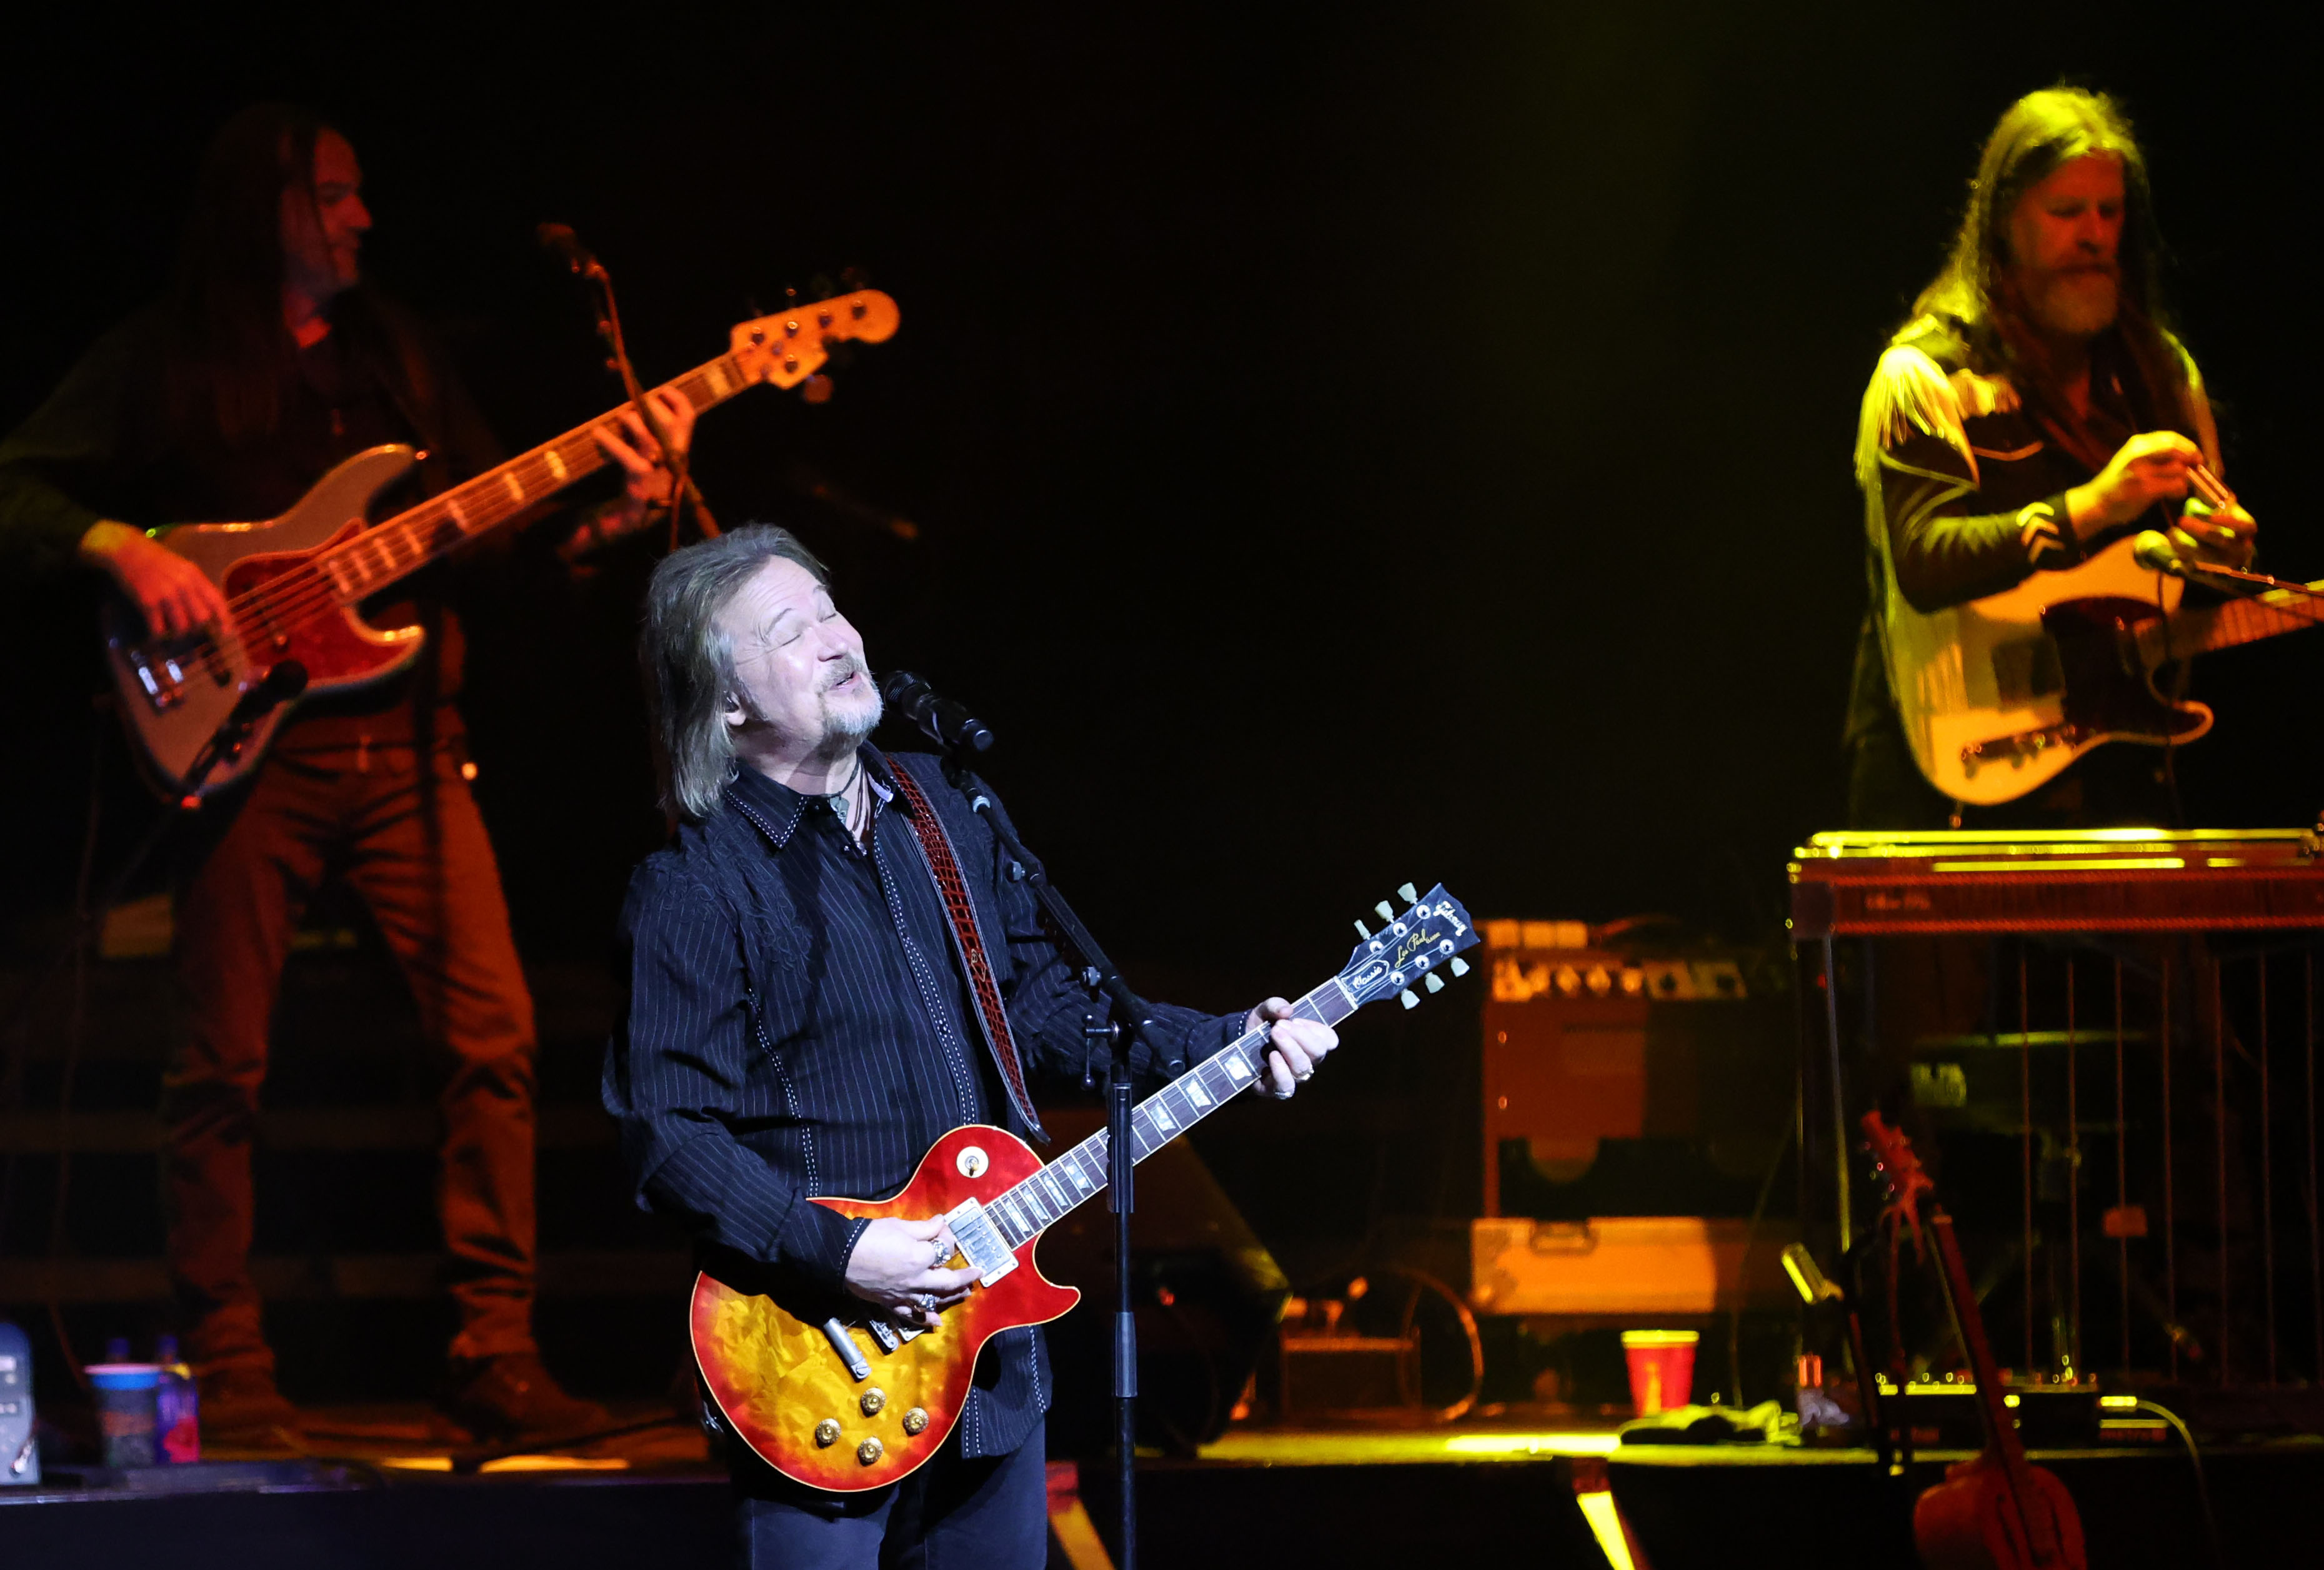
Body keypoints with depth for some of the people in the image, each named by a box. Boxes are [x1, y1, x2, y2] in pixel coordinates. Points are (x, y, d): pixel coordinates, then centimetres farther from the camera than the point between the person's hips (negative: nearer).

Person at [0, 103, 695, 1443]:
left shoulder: (397, 353, 17)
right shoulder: (166, 362, 6)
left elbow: (489, 538, 13)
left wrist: (611, 517, -4)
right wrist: (123, 551, -15)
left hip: (405, 738, 3)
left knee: (496, 1031, -8)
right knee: (227, 1062, -3)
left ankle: (497, 1355, -5)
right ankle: (230, 1370, 6)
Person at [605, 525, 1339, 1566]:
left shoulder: (939, 813, 11)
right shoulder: (694, 892, -12)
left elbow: (1039, 1000, 20)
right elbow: (665, 1136, -17)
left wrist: (1227, 1047, 11)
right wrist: (839, 1254, -24)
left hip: (993, 1347, 7)